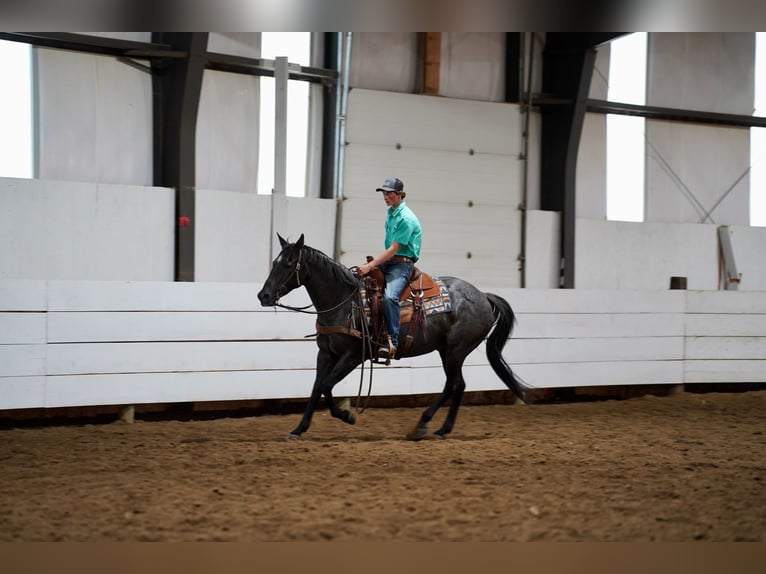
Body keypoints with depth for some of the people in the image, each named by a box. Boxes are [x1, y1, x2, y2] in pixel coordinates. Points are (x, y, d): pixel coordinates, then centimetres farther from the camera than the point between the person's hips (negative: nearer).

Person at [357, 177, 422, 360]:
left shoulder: (406, 218, -17)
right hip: (387, 261, 10)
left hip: (402, 264, -10)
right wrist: (371, 264, 18)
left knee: (389, 296, -33)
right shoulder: (390, 212, 11)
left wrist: (371, 266, -26)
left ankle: (392, 343, -34)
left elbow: (393, 249, -22)